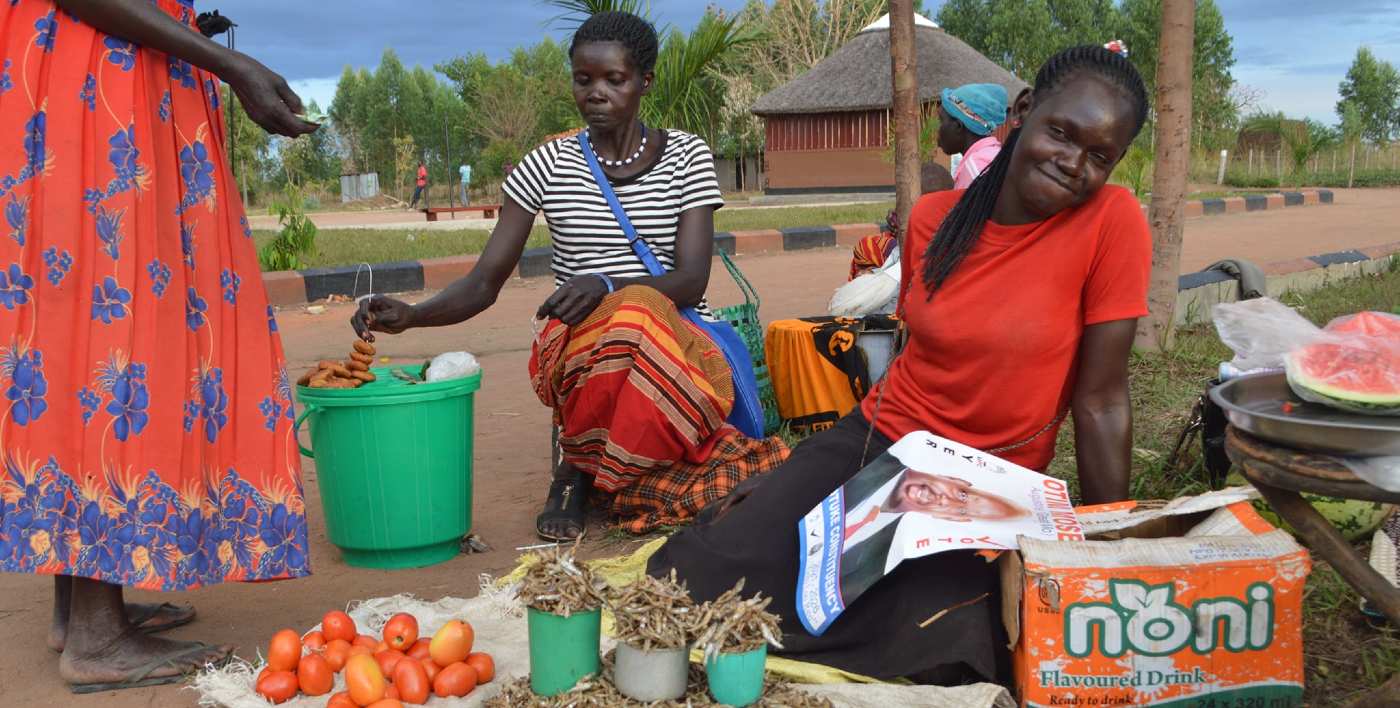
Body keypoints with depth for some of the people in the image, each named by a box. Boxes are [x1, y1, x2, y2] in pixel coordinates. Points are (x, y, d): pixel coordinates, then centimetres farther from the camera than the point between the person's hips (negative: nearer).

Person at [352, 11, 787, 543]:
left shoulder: (686, 157, 4)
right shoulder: (547, 166, 4)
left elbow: (692, 279, -7)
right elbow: (483, 284, 0)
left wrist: (609, 286, -27)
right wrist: (409, 315, -20)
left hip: (681, 340, 1)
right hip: (574, 350, -1)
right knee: (637, 311, -36)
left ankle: (580, 468, -6)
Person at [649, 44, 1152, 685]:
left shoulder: (1112, 221, -15)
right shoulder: (932, 218, -1)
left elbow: (1100, 403, -11)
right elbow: (918, 355, 9)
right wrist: (793, 479, 8)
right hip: (875, 441, 3)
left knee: (933, 657, -31)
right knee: (687, 582, -14)